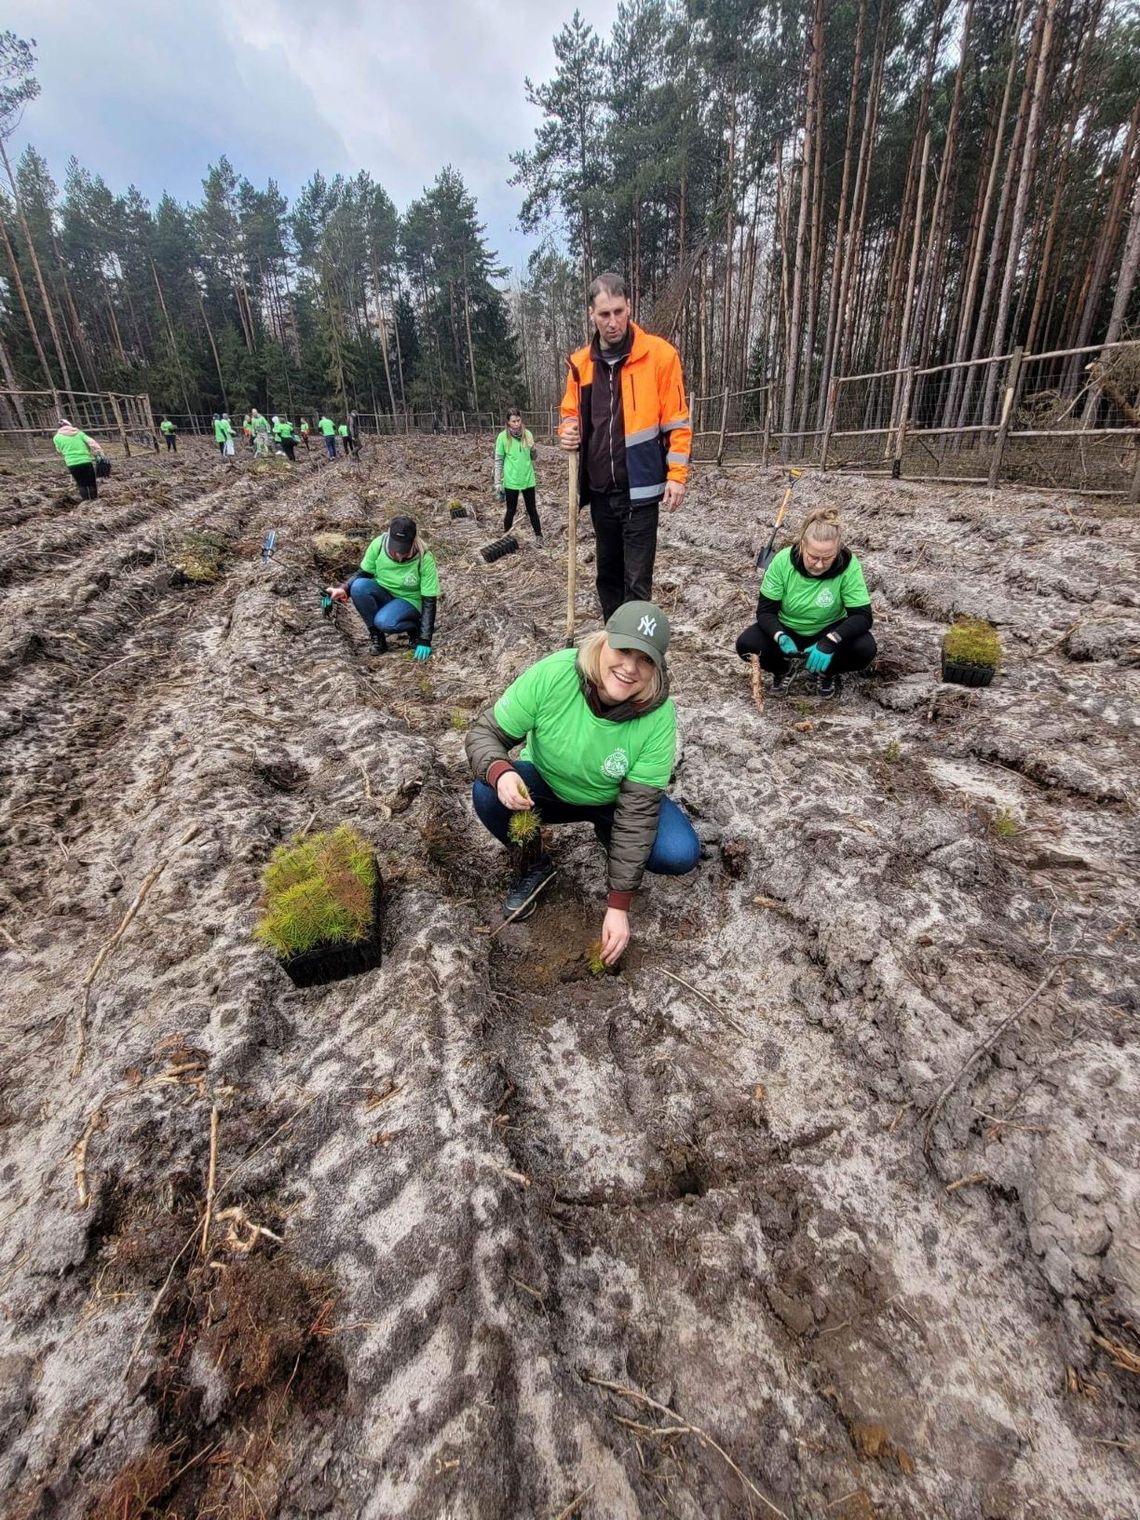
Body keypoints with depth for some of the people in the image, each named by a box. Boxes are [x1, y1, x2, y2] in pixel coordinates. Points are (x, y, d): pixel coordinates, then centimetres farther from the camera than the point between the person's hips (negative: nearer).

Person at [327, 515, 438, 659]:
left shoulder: (425, 559, -25)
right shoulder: (379, 544, -18)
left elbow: (429, 601, -21)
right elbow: (363, 573, -2)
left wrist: (424, 640, -25)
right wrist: (344, 589, -22)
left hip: (409, 601, -4)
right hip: (382, 594, 4)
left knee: (384, 622, -35)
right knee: (359, 586, -29)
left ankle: (414, 628, -2)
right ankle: (376, 635, -10)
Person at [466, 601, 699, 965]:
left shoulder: (659, 715, -28)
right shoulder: (551, 674, -30)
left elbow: (637, 810, -26)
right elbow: (484, 732, -19)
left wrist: (618, 905, -25)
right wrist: (500, 772, -44)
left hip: (613, 802, 0)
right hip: (545, 786, 1)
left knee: (681, 854, -24)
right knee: (488, 793, -30)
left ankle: (610, 839, 10)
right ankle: (534, 866, 1)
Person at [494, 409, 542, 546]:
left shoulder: (527, 434, -1)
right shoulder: (503, 437, -9)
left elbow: (534, 457, 7)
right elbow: (498, 460, -4)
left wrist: (533, 450, -16)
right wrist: (497, 482, -7)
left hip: (528, 479, 2)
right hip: (511, 481, -2)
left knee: (532, 509, 10)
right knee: (511, 510, 8)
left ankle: (538, 536, 21)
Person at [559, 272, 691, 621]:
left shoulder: (659, 354, -6)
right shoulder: (580, 363, 6)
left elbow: (676, 421, -4)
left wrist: (677, 474, -11)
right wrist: (569, 432, -3)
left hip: (640, 490, -5)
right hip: (600, 491, 5)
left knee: (637, 580, -5)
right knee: (608, 573, 15)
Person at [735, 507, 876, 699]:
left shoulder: (848, 565, -26)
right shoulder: (783, 561, -24)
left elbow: (863, 616, -26)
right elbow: (765, 611, -18)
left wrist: (830, 641, -43)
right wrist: (781, 637, -38)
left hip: (829, 630, 0)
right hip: (787, 629, 1)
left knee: (865, 649, -29)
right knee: (745, 645, -26)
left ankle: (828, 672, 5)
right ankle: (782, 669, 7)